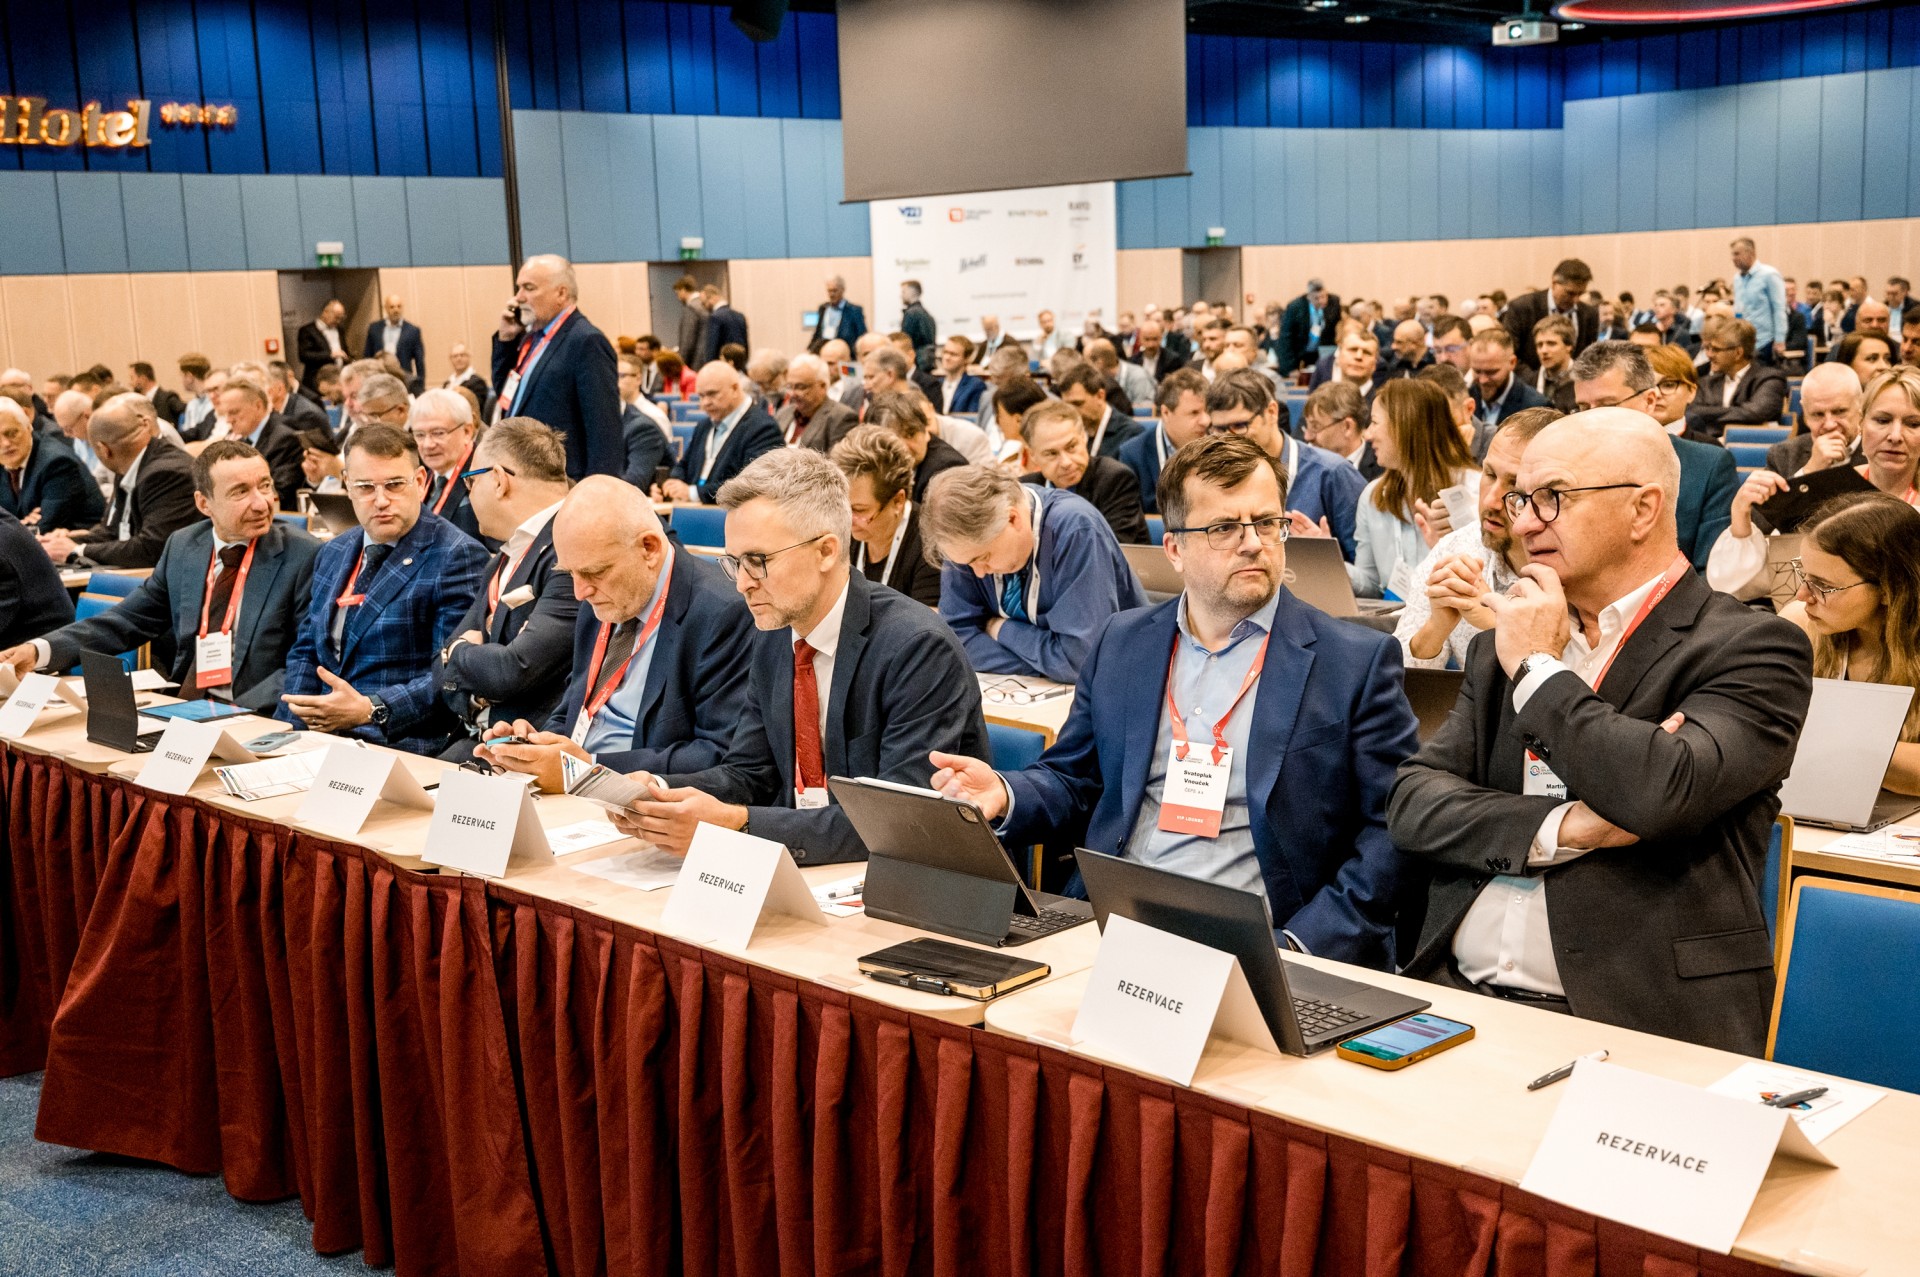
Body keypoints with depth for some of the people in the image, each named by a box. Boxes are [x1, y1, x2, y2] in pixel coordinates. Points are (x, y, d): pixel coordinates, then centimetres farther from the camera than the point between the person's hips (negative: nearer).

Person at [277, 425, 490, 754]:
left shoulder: (457, 557, -8)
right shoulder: (332, 554, 18)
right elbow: (306, 650, 21)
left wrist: (369, 710, -24)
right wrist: (290, 727, 3)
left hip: (403, 744, -7)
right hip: (320, 736, 7)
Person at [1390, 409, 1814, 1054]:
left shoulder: (1751, 649, -1)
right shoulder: (1504, 643, 16)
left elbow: (1663, 793, -19)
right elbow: (1413, 802, 6)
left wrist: (1539, 668, -6)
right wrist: (1563, 827, -10)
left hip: (1628, 1024, -4)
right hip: (1454, 995, 5)